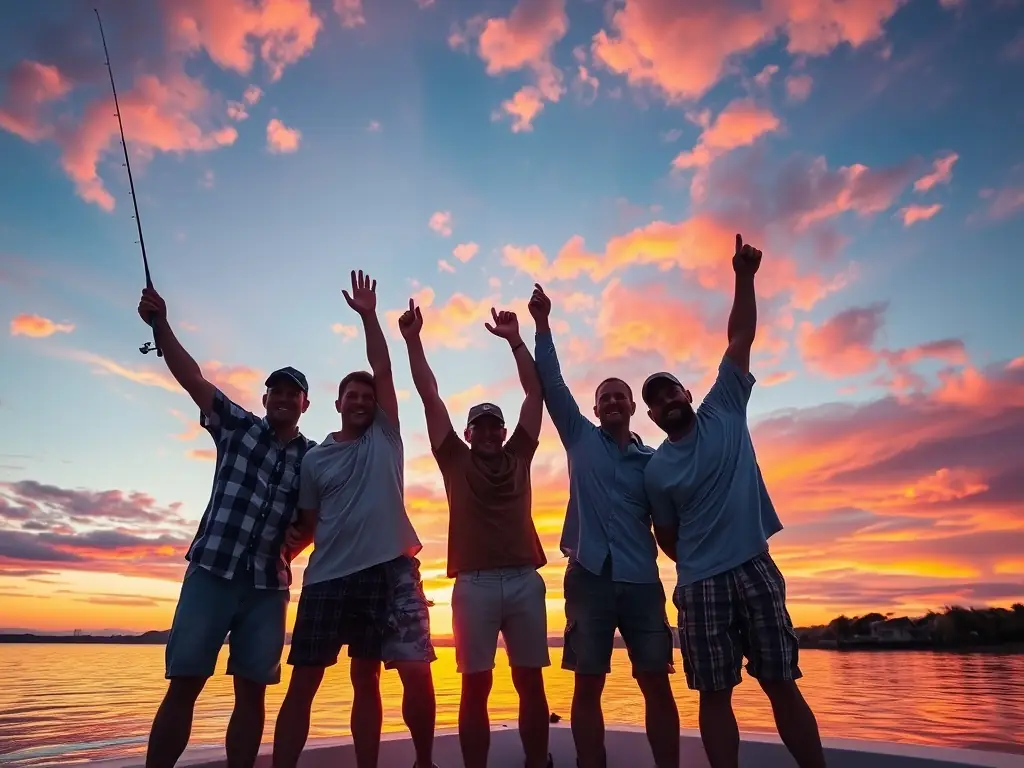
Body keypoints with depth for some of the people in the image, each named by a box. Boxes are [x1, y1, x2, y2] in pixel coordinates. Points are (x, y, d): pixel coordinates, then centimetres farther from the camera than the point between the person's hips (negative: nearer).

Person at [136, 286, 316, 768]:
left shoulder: (313, 458, 8)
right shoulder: (237, 426, 5)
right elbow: (191, 377, -4)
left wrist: (294, 545, -5)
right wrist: (160, 325, -14)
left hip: (268, 585, 2)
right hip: (211, 572, -1)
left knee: (251, 692, 6)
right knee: (183, 684, 0)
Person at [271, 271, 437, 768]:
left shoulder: (385, 436, 10)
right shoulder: (314, 458, 12)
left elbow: (383, 369, 2)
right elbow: (309, 524, 16)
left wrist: (368, 316, 0)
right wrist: (288, 543, -4)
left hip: (390, 569, -1)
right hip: (329, 576, 1)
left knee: (416, 672, -3)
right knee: (303, 682, 3)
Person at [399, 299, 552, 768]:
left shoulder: (518, 456, 15)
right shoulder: (455, 461, 11)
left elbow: (536, 393, 13)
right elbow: (429, 396, 8)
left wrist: (514, 340, 10)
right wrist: (413, 340, 6)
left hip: (525, 579, 2)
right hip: (474, 582, -2)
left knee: (531, 684, 9)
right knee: (475, 686, 4)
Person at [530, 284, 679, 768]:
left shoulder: (652, 461, 12)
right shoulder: (581, 439, 9)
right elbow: (551, 384, 3)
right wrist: (542, 324, -2)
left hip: (641, 578, 1)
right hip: (589, 575, -1)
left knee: (657, 683, 4)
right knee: (588, 684, 3)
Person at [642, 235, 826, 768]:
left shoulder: (724, 412, 3)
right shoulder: (655, 470, 3)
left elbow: (740, 339, -3)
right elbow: (666, 534, 9)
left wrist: (743, 276, -8)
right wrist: (697, 570, 4)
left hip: (755, 568, 0)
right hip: (700, 584, 0)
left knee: (781, 683, 6)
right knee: (715, 693, 5)